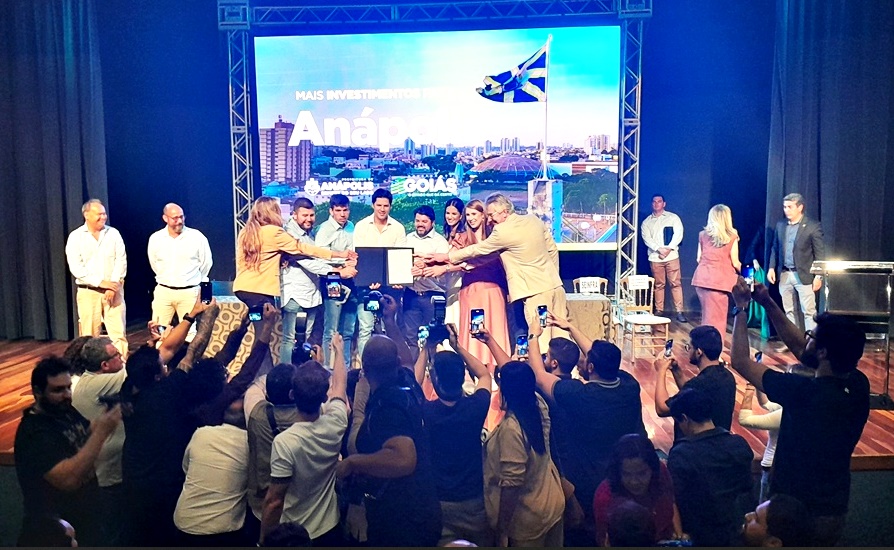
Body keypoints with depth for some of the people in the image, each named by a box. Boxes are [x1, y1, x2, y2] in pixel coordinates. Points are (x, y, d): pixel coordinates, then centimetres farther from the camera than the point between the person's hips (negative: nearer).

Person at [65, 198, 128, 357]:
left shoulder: (113, 233, 5)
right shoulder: (75, 237, 0)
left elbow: (121, 261, -1)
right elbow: (76, 267, -7)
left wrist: (113, 287, -12)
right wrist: (101, 282, -15)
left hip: (114, 292, 1)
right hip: (88, 292, -1)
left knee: (118, 333, -2)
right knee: (89, 336, 3)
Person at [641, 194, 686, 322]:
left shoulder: (673, 217, 9)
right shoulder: (646, 222, 12)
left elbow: (678, 234, -1)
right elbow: (647, 238, -1)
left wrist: (669, 248, -14)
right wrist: (659, 249, -16)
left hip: (672, 256, -1)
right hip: (655, 257, 1)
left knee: (675, 283, -4)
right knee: (658, 285, 4)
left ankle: (679, 311, -3)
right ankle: (659, 311, 10)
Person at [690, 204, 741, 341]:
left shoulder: (703, 234, 8)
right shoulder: (732, 237, -2)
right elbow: (735, 262, -1)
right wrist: (742, 271, 18)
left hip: (702, 277, 4)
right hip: (720, 279, -4)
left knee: (707, 314, 17)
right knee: (717, 316, 2)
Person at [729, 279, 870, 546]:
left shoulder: (805, 392, -29)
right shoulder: (858, 385, -9)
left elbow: (740, 360, -18)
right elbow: (798, 347, 4)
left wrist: (741, 308, -10)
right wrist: (768, 304, 1)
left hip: (794, 513, -6)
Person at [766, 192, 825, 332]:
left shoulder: (813, 226, -6)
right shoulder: (780, 225, 10)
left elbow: (820, 253, -6)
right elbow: (775, 249, 15)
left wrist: (818, 276, -11)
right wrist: (771, 268, 4)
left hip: (804, 275, -5)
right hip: (785, 275, 5)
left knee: (808, 311, -4)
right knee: (789, 311, 11)